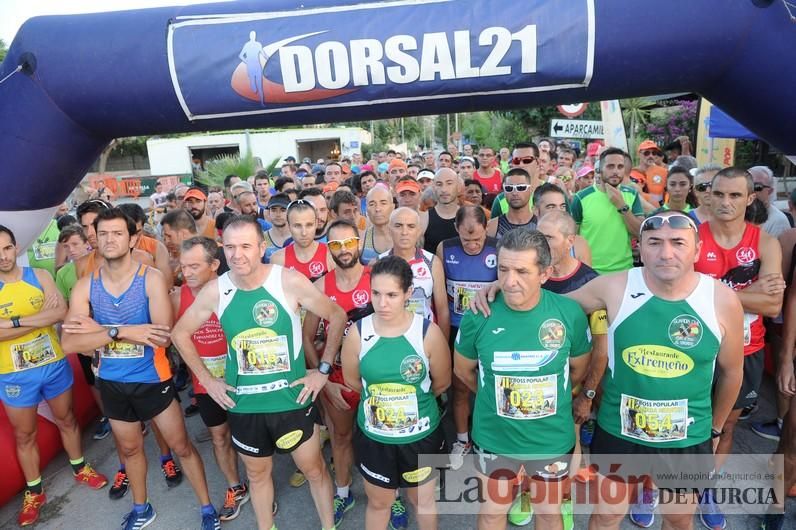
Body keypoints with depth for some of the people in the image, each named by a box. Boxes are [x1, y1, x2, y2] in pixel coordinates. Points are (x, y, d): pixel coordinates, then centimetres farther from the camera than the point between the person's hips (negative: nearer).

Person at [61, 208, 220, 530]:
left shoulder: (152, 279, -17)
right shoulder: (85, 286, -7)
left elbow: (162, 337, -27)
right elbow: (70, 343, -18)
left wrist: (101, 330, -26)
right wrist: (123, 331, -32)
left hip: (152, 379, -4)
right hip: (111, 383, 4)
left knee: (181, 445, 9)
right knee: (129, 448, 24)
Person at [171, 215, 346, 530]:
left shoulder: (290, 281, -18)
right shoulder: (215, 291, -9)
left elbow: (337, 318, -7)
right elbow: (180, 333, 7)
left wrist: (323, 370, -7)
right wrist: (206, 379, 3)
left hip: (292, 400, -2)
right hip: (243, 405, 2)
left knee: (314, 470, 15)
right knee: (257, 474, 23)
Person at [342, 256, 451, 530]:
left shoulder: (428, 332, -20)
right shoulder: (357, 333, -17)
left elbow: (441, 383, -6)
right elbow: (352, 380, -1)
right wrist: (380, 397, 4)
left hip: (421, 436, -1)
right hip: (374, 437, 1)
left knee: (423, 500, 24)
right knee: (378, 502, 24)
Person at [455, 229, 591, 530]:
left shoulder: (570, 313, -17)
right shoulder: (478, 316, -19)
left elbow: (578, 368, 1)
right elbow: (463, 370, -1)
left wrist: (550, 397, 8)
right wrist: (496, 398, 6)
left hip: (553, 439, 1)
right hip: (494, 438, 0)